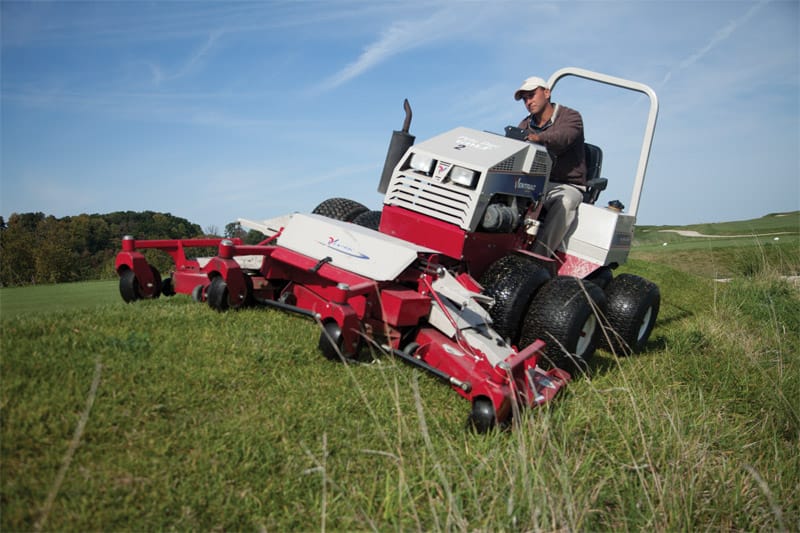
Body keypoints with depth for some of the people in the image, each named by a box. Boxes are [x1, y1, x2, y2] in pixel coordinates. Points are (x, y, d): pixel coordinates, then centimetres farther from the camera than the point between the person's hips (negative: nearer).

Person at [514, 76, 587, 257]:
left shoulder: (571, 117, -1)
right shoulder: (526, 125, 17)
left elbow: (563, 138, -25)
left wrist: (539, 138, -45)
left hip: (567, 186, -3)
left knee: (564, 202, -37)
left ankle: (539, 256, -44)